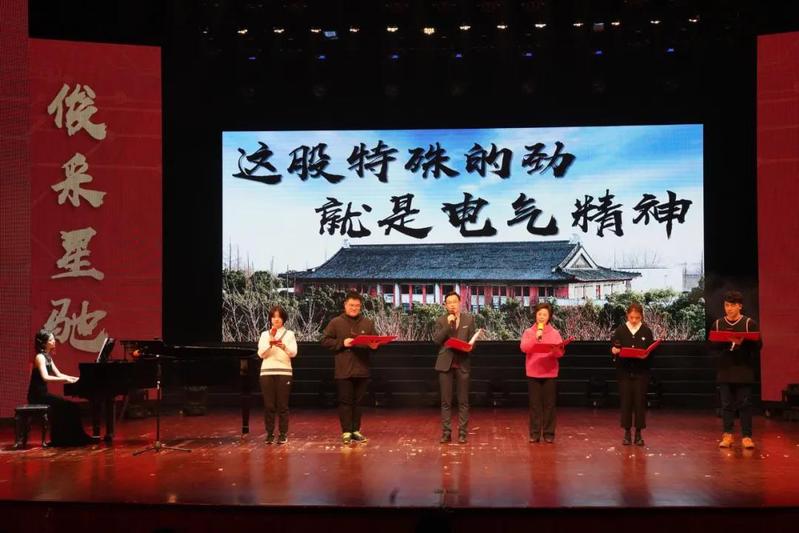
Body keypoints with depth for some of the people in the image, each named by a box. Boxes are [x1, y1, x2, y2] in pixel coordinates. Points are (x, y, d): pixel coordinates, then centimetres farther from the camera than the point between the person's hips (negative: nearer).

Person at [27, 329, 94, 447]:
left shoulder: (47, 357, 15)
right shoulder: (40, 357, -14)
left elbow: (58, 374, 17)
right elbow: (45, 377, -27)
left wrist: (76, 379, 6)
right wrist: (67, 380, -29)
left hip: (42, 393, 9)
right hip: (37, 395, -9)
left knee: (70, 407, -1)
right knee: (69, 407, -15)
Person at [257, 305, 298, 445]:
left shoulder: (289, 334, 7)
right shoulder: (265, 334, 12)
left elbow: (293, 353, -6)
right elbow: (261, 354, 0)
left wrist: (283, 346, -26)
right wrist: (269, 344, -17)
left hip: (284, 372, -1)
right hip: (266, 372, 2)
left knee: (282, 405, -2)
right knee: (269, 405, 1)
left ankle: (283, 434, 4)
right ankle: (270, 433, 8)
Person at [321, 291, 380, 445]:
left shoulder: (367, 323, 10)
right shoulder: (336, 322, 2)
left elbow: (376, 341, 12)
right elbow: (325, 340, -1)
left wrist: (374, 346, -11)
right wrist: (342, 343, -13)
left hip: (362, 370, 3)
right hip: (343, 371, -3)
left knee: (358, 402, 9)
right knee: (345, 402, 1)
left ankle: (356, 430, 17)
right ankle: (346, 432, 6)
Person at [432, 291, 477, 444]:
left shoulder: (469, 319, 6)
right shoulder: (440, 321, 4)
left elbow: (473, 339, 7)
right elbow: (436, 340, -7)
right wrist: (448, 325, -14)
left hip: (462, 364, 0)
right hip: (445, 364, 0)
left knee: (463, 401, 3)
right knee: (446, 401, 3)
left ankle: (462, 433, 9)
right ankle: (446, 432, 9)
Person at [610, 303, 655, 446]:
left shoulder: (646, 331, 2)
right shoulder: (620, 330, 3)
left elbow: (652, 351, 3)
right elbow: (613, 348, 4)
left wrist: (645, 354, -17)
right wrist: (614, 350, -17)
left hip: (641, 372, 0)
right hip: (624, 371, 0)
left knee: (640, 401, 1)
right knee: (625, 401, 2)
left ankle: (638, 433, 11)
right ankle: (627, 432, 11)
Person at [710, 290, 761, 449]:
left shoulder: (750, 323, -1)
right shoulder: (718, 324, 6)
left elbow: (758, 345, -5)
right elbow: (712, 347, 5)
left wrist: (742, 343, -20)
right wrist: (721, 355, -13)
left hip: (744, 371, -2)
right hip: (724, 371, 2)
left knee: (745, 404, 1)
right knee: (726, 404, 6)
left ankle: (746, 436, 8)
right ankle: (727, 435, 14)